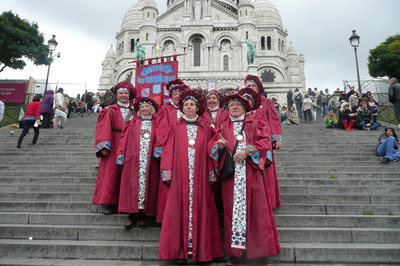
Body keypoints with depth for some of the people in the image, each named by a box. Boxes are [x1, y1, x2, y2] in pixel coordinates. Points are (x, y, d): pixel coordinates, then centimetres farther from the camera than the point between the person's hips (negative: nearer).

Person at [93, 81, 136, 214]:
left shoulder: (134, 111, 15)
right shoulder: (111, 111, 8)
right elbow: (104, 129, -2)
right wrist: (104, 146, -15)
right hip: (114, 146, -2)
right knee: (111, 172, -5)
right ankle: (111, 204, 0)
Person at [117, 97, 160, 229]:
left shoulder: (156, 124, 12)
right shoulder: (132, 123, 14)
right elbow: (124, 139, 8)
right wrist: (121, 155, -2)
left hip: (151, 160, 0)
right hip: (133, 159, 0)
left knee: (147, 184, 0)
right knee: (133, 184, -1)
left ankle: (143, 214, 10)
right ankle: (132, 215, 6)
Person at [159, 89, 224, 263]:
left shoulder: (206, 129, 12)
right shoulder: (175, 128, 10)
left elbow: (210, 151, 8)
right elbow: (168, 151, 5)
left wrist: (211, 174, -1)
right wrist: (168, 173, -5)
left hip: (200, 176, 1)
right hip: (180, 176, 0)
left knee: (200, 210, 2)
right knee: (179, 210, 0)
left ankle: (201, 250, 12)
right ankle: (179, 251, 8)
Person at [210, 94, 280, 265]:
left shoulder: (255, 124, 13)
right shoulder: (223, 127, 19)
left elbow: (265, 142, -1)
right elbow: (212, 145, 9)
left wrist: (247, 150, -15)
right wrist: (220, 145, -14)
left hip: (252, 173, -1)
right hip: (231, 174, 2)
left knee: (255, 208, -3)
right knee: (233, 208, 0)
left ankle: (261, 251, 7)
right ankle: (235, 252, 8)